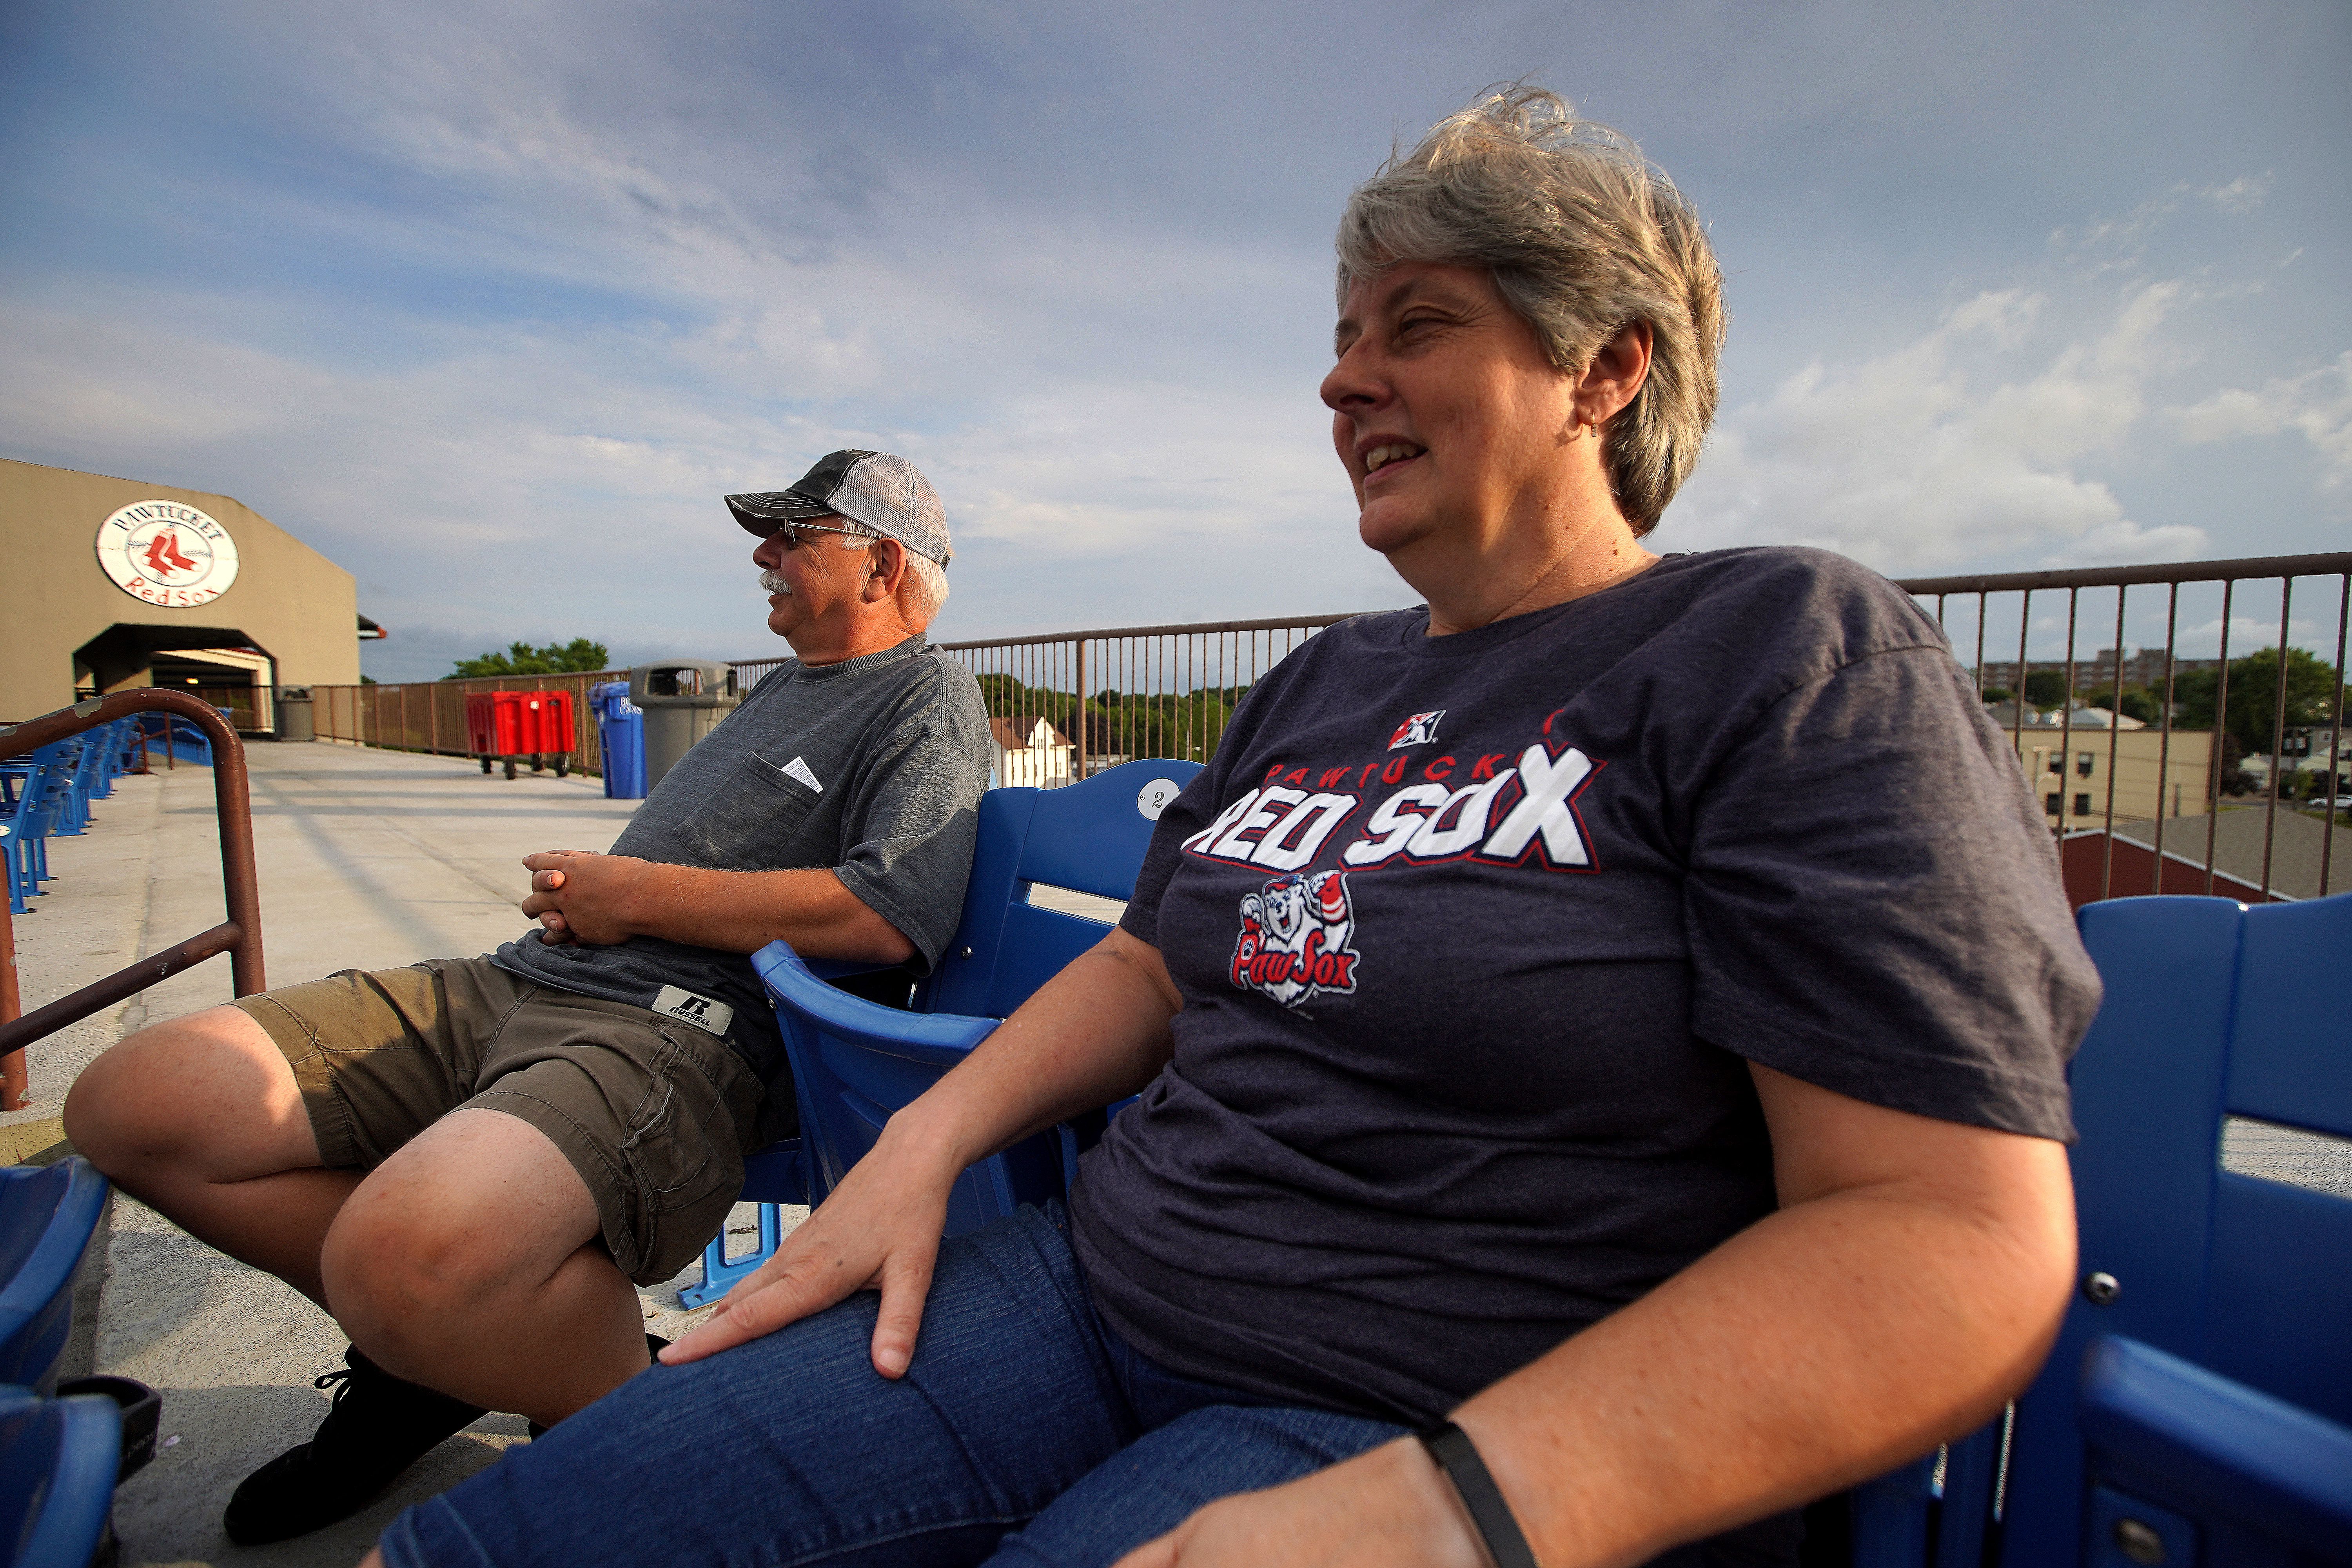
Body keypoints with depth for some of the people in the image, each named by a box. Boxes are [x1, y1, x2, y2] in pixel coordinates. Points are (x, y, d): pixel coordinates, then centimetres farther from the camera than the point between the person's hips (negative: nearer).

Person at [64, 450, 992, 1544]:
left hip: (683, 1033, -9)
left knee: (412, 1252, -35)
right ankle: (427, 1344, 15)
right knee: (131, 1104, 1)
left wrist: (632, 896, -9)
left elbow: (888, 912, -20)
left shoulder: (929, 699, -3)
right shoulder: (784, 683, 26)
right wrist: (577, 892, 9)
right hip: (519, 984, 10)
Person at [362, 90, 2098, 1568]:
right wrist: (923, 1143, 2)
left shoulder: (1791, 652, -7)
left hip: (1459, 1429, -4)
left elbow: (1962, 1240, -14)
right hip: (1098, 1281, 6)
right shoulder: (1322, 683, 12)